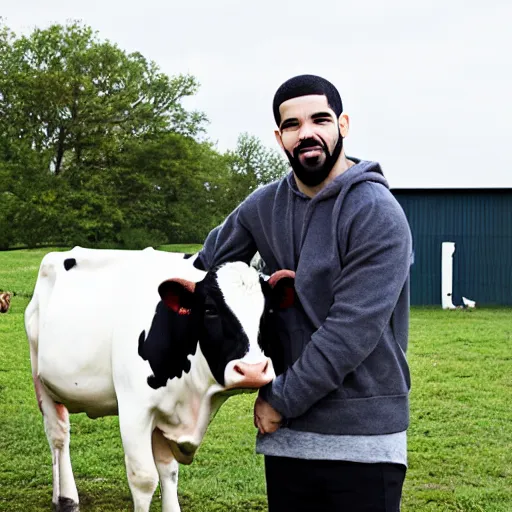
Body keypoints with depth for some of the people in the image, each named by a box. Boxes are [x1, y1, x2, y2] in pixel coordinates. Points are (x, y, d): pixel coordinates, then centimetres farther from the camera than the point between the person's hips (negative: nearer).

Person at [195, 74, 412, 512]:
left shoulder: (377, 214, -12)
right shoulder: (264, 207, 5)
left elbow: (352, 329, -18)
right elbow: (208, 264, 22)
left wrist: (282, 400, -13)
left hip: (363, 437, -5)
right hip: (286, 434, 5)